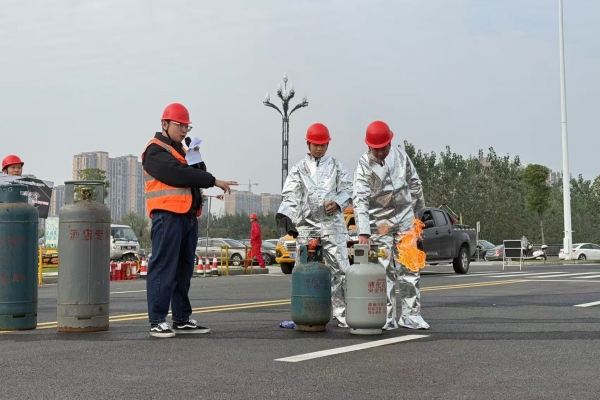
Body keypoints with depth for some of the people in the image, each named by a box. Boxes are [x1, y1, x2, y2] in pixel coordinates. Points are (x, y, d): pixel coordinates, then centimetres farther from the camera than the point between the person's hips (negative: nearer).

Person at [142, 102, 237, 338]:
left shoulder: (181, 150, 25)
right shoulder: (156, 151, -4)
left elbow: (198, 174, 19)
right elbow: (178, 174, -18)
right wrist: (213, 181, -15)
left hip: (188, 216, 9)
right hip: (168, 215, -9)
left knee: (184, 270, 11)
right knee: (163, 268, -9)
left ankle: (182, 319, 17)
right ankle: (157, 321, -6)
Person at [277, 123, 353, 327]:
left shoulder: (336, 166, 14)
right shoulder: (299, 169, 12)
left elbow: (348, 189, 10)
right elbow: (290, 195, 2)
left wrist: (338, 203, -10)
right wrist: (285, 215, -15)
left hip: (332, 223, 0)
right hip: (306, 225, 1)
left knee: (339, 268, -7)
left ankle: (342, 314, -3)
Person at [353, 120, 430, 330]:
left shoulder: (400, 155, -1)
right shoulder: (364, 166, -12)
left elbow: (414, 184, 11)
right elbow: (360, 200, -20)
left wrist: (419, 210, 13)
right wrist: (363, 233, -28)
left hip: (405, 220, 3)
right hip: (380, 224, -3)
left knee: (408, 268, 3)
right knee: (384, 271, -1)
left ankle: (411, 315, 9)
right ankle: (387, 318, 5)